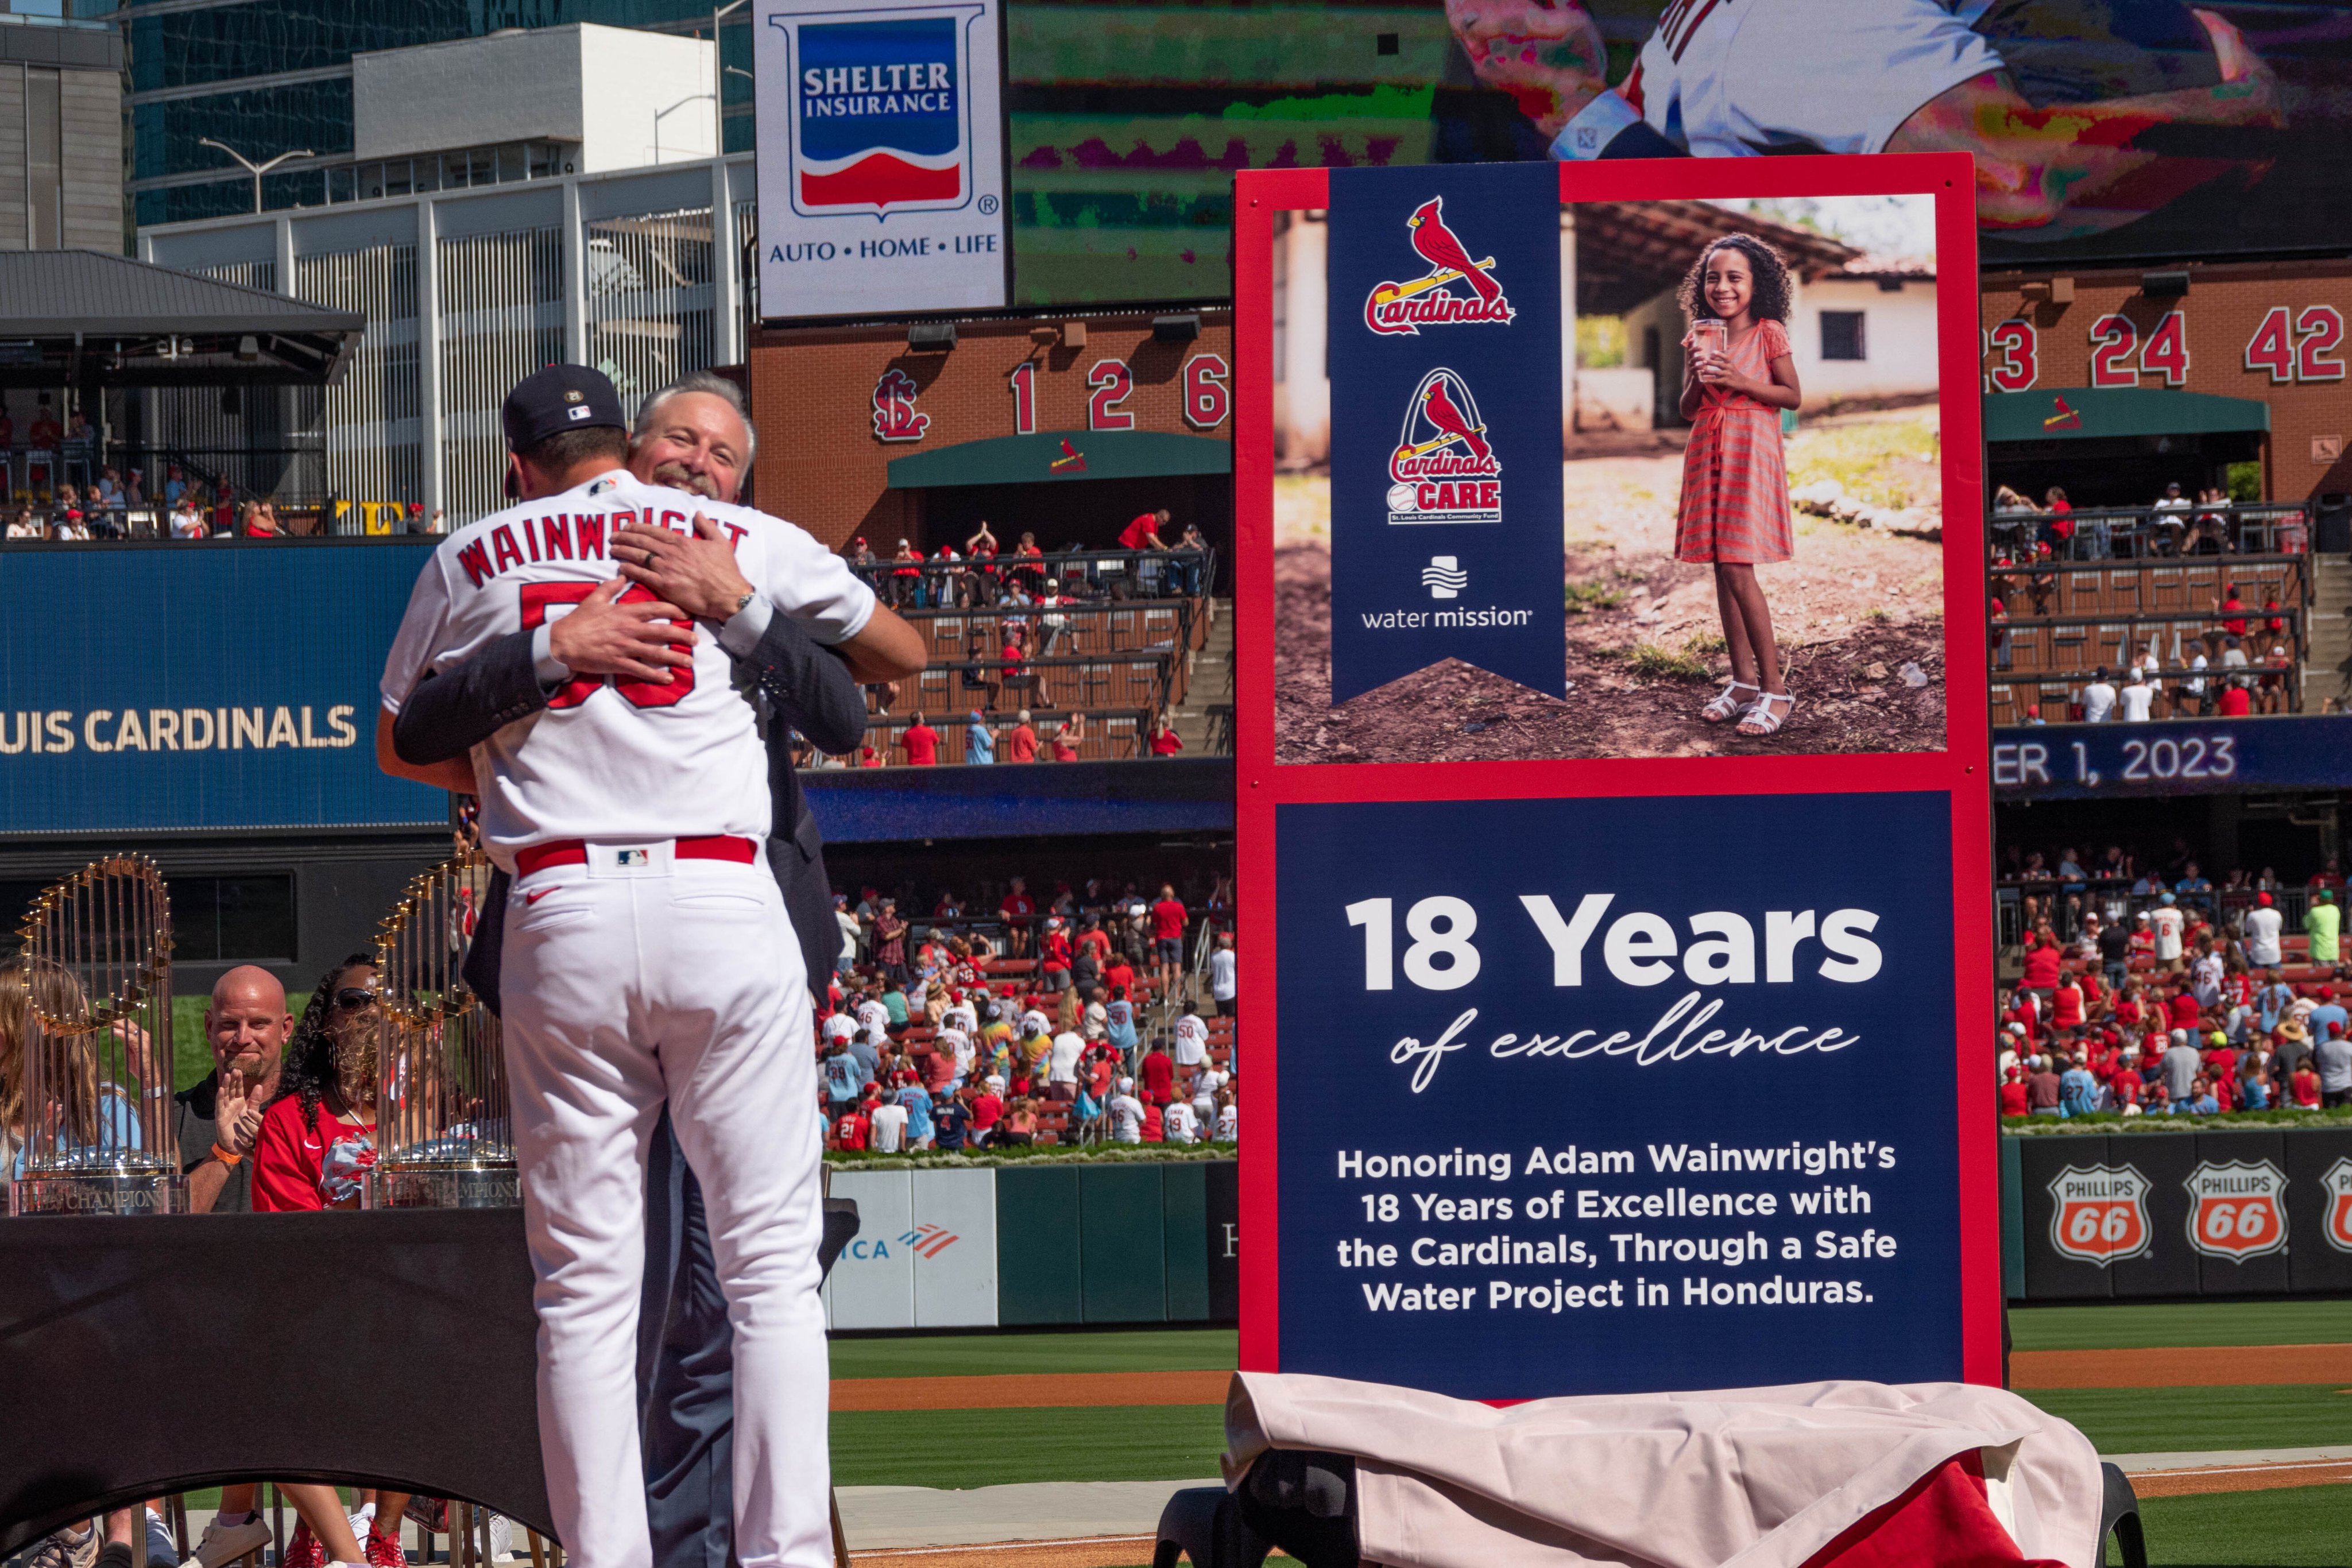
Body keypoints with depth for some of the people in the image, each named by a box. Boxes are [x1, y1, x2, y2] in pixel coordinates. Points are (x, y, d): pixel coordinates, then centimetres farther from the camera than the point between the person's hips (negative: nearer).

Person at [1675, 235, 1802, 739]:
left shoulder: (1769, 334, -3)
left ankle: (1774, 688, -8)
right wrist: (1699, 375, -8)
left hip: (1751, 451, -6)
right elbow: (1687, 409, 12)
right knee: (1722, 567, 6)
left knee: (1737, 567, -13)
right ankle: (1744, 680, 13)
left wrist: (1739, 381, -15)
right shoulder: (1702, 338, 10)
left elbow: (1793, 395, -4)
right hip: (1708, 451, 6)